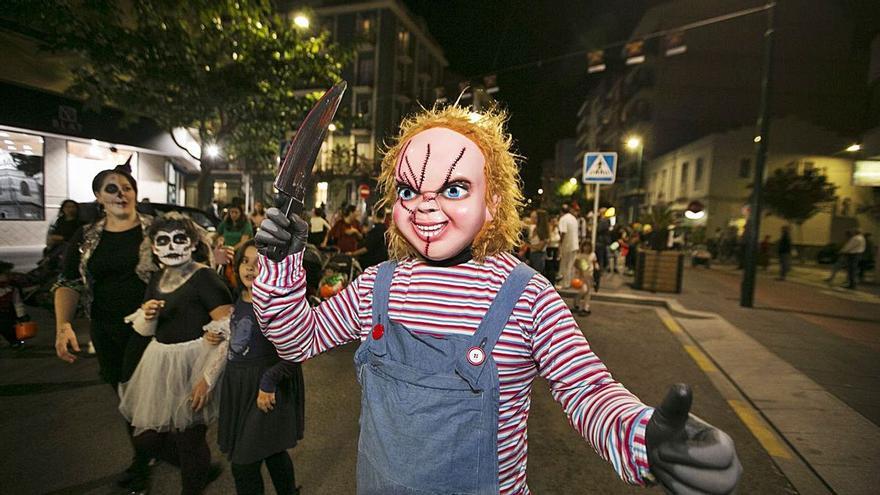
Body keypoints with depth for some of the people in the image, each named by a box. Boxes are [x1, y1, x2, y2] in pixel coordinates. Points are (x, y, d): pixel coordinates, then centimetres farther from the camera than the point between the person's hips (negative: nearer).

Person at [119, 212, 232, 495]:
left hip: (192, 365, -8)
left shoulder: (204, 278, -17)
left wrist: (208, 378, -23)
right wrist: (147, 314, -9)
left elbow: (231, 332, -22)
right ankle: (201, 470, 44)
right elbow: (143, 330, 14)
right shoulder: (157, 279, 6)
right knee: (146, 440, 17)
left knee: (189, 441, 6)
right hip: (159, 365, 8)